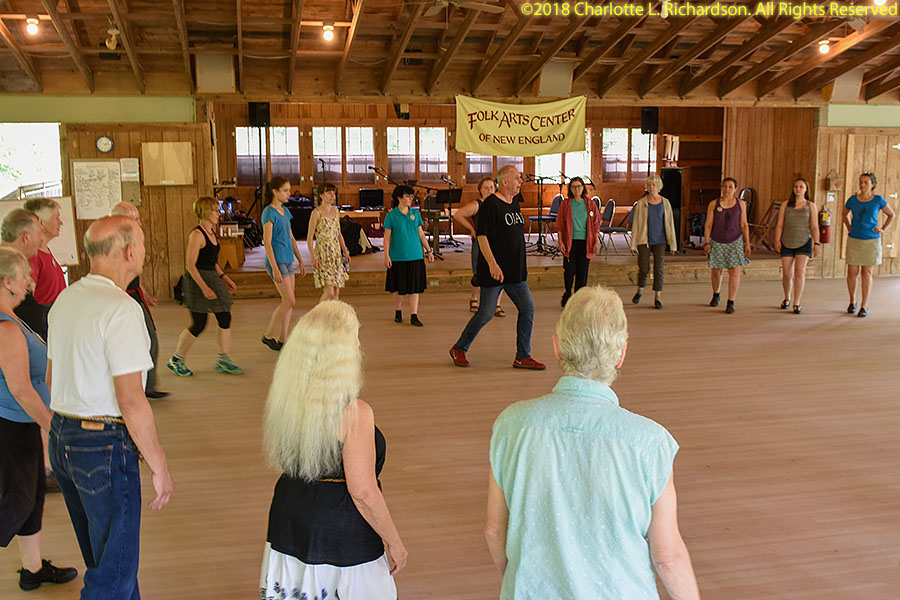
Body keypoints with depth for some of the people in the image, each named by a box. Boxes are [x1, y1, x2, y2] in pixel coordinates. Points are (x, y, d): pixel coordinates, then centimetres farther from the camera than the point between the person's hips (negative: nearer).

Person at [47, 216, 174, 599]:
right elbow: (131, 399, -23)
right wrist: (159, 467, -16)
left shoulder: (65, 299, 8)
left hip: (62, 439, 9)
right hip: (105, 446, -9)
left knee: (103, 553, 23)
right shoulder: (120, 309, -20)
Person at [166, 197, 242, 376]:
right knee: (199, 325, -4)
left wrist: (223, 277, 15)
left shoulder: (212, 232, 11)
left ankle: (223, 360, 13)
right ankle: (176, 360, 14)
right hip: (197, 280, -9)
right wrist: (204, 287, -24)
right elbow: (190, 264, -20)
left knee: (225, 318, 4)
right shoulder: (197, 234, -16)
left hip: (212, 278, 9)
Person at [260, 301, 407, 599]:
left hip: (288, 528, 6)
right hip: (342, 536, -6)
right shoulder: (354, 414, -25)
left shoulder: (282, 400, -6)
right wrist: (394, 543, -10)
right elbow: (363, 492, -21)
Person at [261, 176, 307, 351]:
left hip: (288, 260, 8)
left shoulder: (285, 211, 13)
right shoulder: (269, 212, -12)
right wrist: (275, 268, -20)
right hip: (276, 261, -8)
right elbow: (267, 242, -16)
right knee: (289, 301, -9)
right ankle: (268, 335, 5)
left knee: (288, 301, 8)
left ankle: (282, 339, 15)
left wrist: (301, 261, 17)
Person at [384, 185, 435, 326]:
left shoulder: (415, 214, 8)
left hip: (415, 256, 3)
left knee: (414, 287, 1)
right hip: (398, 257, -3)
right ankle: (398, 312, 25)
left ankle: (414, 316, 4)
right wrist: (386, 255, -10)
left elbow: (421, 234, 13)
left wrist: (429, 251, 11)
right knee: (399, 288, 7)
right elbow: (387, 237, -3)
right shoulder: (391, 216, -3)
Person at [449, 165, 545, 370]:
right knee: (486, 314, -1)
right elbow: (482, 236, -19)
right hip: (494, 272, -8)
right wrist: (492, 264, -27)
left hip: (515, 272, 8)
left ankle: (523, 357, 10)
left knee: (528, 308, 2)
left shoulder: (514, 203, 13)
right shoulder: (490, 204, -13)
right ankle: (459, 349, 18)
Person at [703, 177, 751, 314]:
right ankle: (715, 295, 39)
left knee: (735, 272, -10)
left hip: (735, 241, 0)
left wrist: (747, 243, -1)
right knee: (717, 271, 12)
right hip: (717, 242, 0)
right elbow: (708, 225, -2)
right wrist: (706, 243, -10)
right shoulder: (714, 204, -3)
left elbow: (744, 225, 4)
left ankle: (730, 303, -4)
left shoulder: (740, 204, 0)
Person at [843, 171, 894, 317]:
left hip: (871, 241, -1)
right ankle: (852, 301, 22)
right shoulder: (853, 200, 2)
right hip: (854, 240, 2)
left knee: (867, 273, 1)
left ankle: (864, 305, 8)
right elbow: (845, 214, 23)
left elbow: (891, 215, 13)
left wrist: (883, 229, 4)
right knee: (852, 272, 1)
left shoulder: (878, 200, -2)